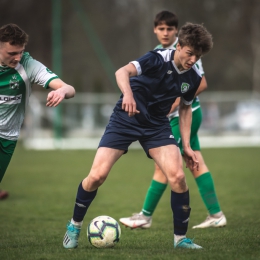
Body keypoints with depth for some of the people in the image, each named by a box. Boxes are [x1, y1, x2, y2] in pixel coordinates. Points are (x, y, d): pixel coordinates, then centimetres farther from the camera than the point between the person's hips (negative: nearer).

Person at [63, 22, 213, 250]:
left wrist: (186, 146, 8)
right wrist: (128, 94, -56)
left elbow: (185, 108, 13)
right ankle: (75, 225, 13)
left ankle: (180, 238, 0)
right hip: (126, 119, -4)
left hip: (156, 126, 4)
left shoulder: (193, 77, -3)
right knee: (97, 175, -12)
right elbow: (122, 72, -35)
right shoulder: (158, 59, -20)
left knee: (177, 176, -16)